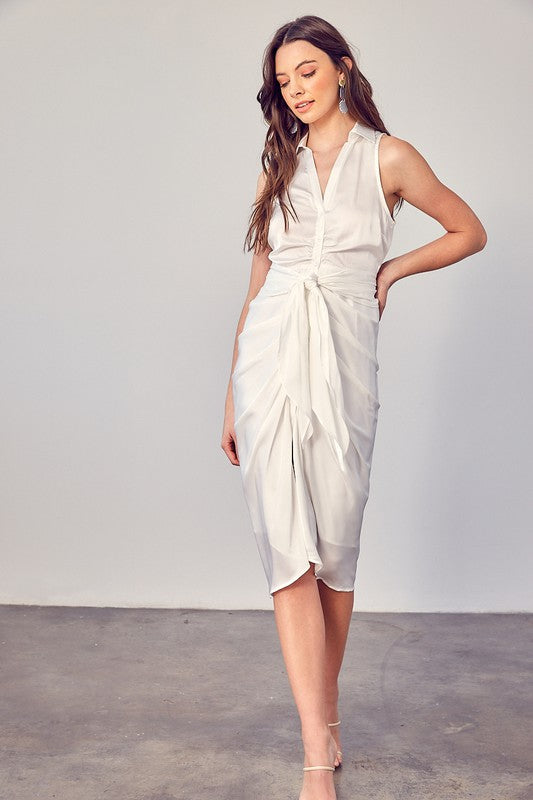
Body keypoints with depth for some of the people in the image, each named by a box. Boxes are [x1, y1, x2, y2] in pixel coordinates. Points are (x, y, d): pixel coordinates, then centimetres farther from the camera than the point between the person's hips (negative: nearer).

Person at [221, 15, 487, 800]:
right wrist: (232, 391, 16)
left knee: (335, 551, 3)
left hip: (343, 361, -2)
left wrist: (389, 269, 7)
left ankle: (326, 714, 25)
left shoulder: (387, 158, 7)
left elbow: (469, 232, 17)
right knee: (288, 553, -7)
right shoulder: (279, 166, 17)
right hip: (270, 358, 3)